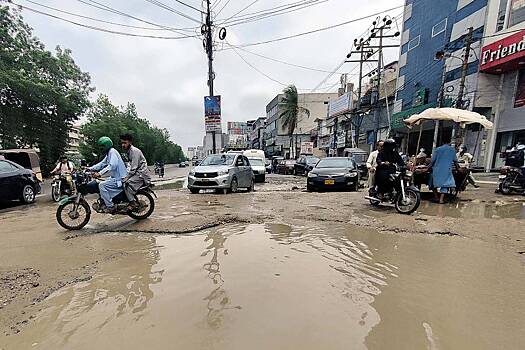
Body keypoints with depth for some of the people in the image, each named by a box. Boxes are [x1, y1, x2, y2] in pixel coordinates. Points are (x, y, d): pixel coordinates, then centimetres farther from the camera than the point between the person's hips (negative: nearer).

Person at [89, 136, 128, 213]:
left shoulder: (112, 151, -14)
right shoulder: (108, 153, 18)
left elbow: (112, 166, -27)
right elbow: (102, 164, 23)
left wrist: (100, 173, -32)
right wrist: (90, 168, 12)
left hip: (119, 179, -11)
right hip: (115, 177, 11)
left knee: (102, 185, -20)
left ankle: (110, 207, -15)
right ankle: (102, 203, 26)